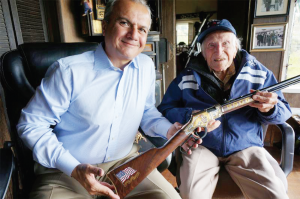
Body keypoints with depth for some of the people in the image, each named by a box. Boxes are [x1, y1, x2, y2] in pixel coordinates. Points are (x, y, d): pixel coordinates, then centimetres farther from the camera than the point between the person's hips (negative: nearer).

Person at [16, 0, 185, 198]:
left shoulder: (146, 66, -3)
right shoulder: (69, 70, -19)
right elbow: (31, 125, -12)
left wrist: (169, 130, -9)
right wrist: (74, 169, -22)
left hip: (125, 160, 4)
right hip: (67, 169, -3)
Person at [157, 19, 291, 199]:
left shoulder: (259, 72, 5)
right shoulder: (187, 77, 1)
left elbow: (284, 112, 8)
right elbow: (164, 109, -1)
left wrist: (270, 109, -17)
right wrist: (190, 116, -21)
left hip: (246, 146, 2)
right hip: (200, 146, -1)